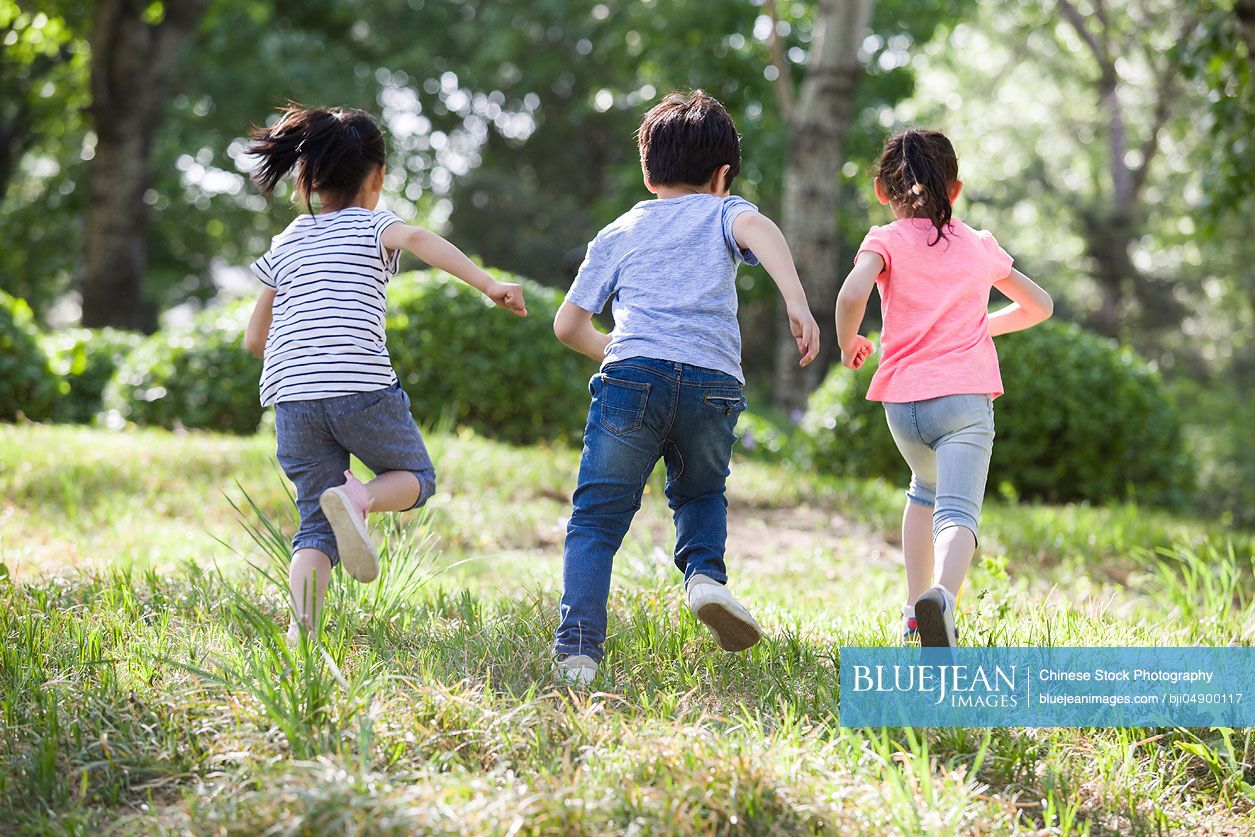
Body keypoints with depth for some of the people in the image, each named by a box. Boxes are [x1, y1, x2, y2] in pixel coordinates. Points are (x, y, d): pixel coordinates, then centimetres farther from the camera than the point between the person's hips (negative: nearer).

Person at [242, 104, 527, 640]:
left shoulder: (286, 243, 21)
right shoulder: (372, 226, 9)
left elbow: (255, 339, 23)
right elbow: (417, 238, -16)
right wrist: (488, 284, -22)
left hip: (291, 396, 4)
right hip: (362, 388, -4)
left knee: (316, 526, 9)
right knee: (416, 477, 18)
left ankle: (301, 627, -14)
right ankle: (358, 497, -15)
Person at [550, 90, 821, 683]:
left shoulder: (617, 234, 27)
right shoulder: (722, 213, 22)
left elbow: (568, 325, 24)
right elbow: (757, 227, -3)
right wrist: (797, 303, -16)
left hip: (633, 374, 0)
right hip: (713, 384, 0)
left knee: (596, 518, 3)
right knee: (701, 492, 27)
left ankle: (577, 648, -13)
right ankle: (705, 574, -1)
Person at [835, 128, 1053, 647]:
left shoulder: (886, 241, 6)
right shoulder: (979, 246, 16)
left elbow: (853, 292, -16)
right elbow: (1039, 306, 28)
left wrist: (848, 343, 2)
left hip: (902, 400, 1)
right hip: (966, 397, -1)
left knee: (926, 490, 29)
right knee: (957, 511, -15)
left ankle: (915, 610, 25)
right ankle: (943, 595, -46)